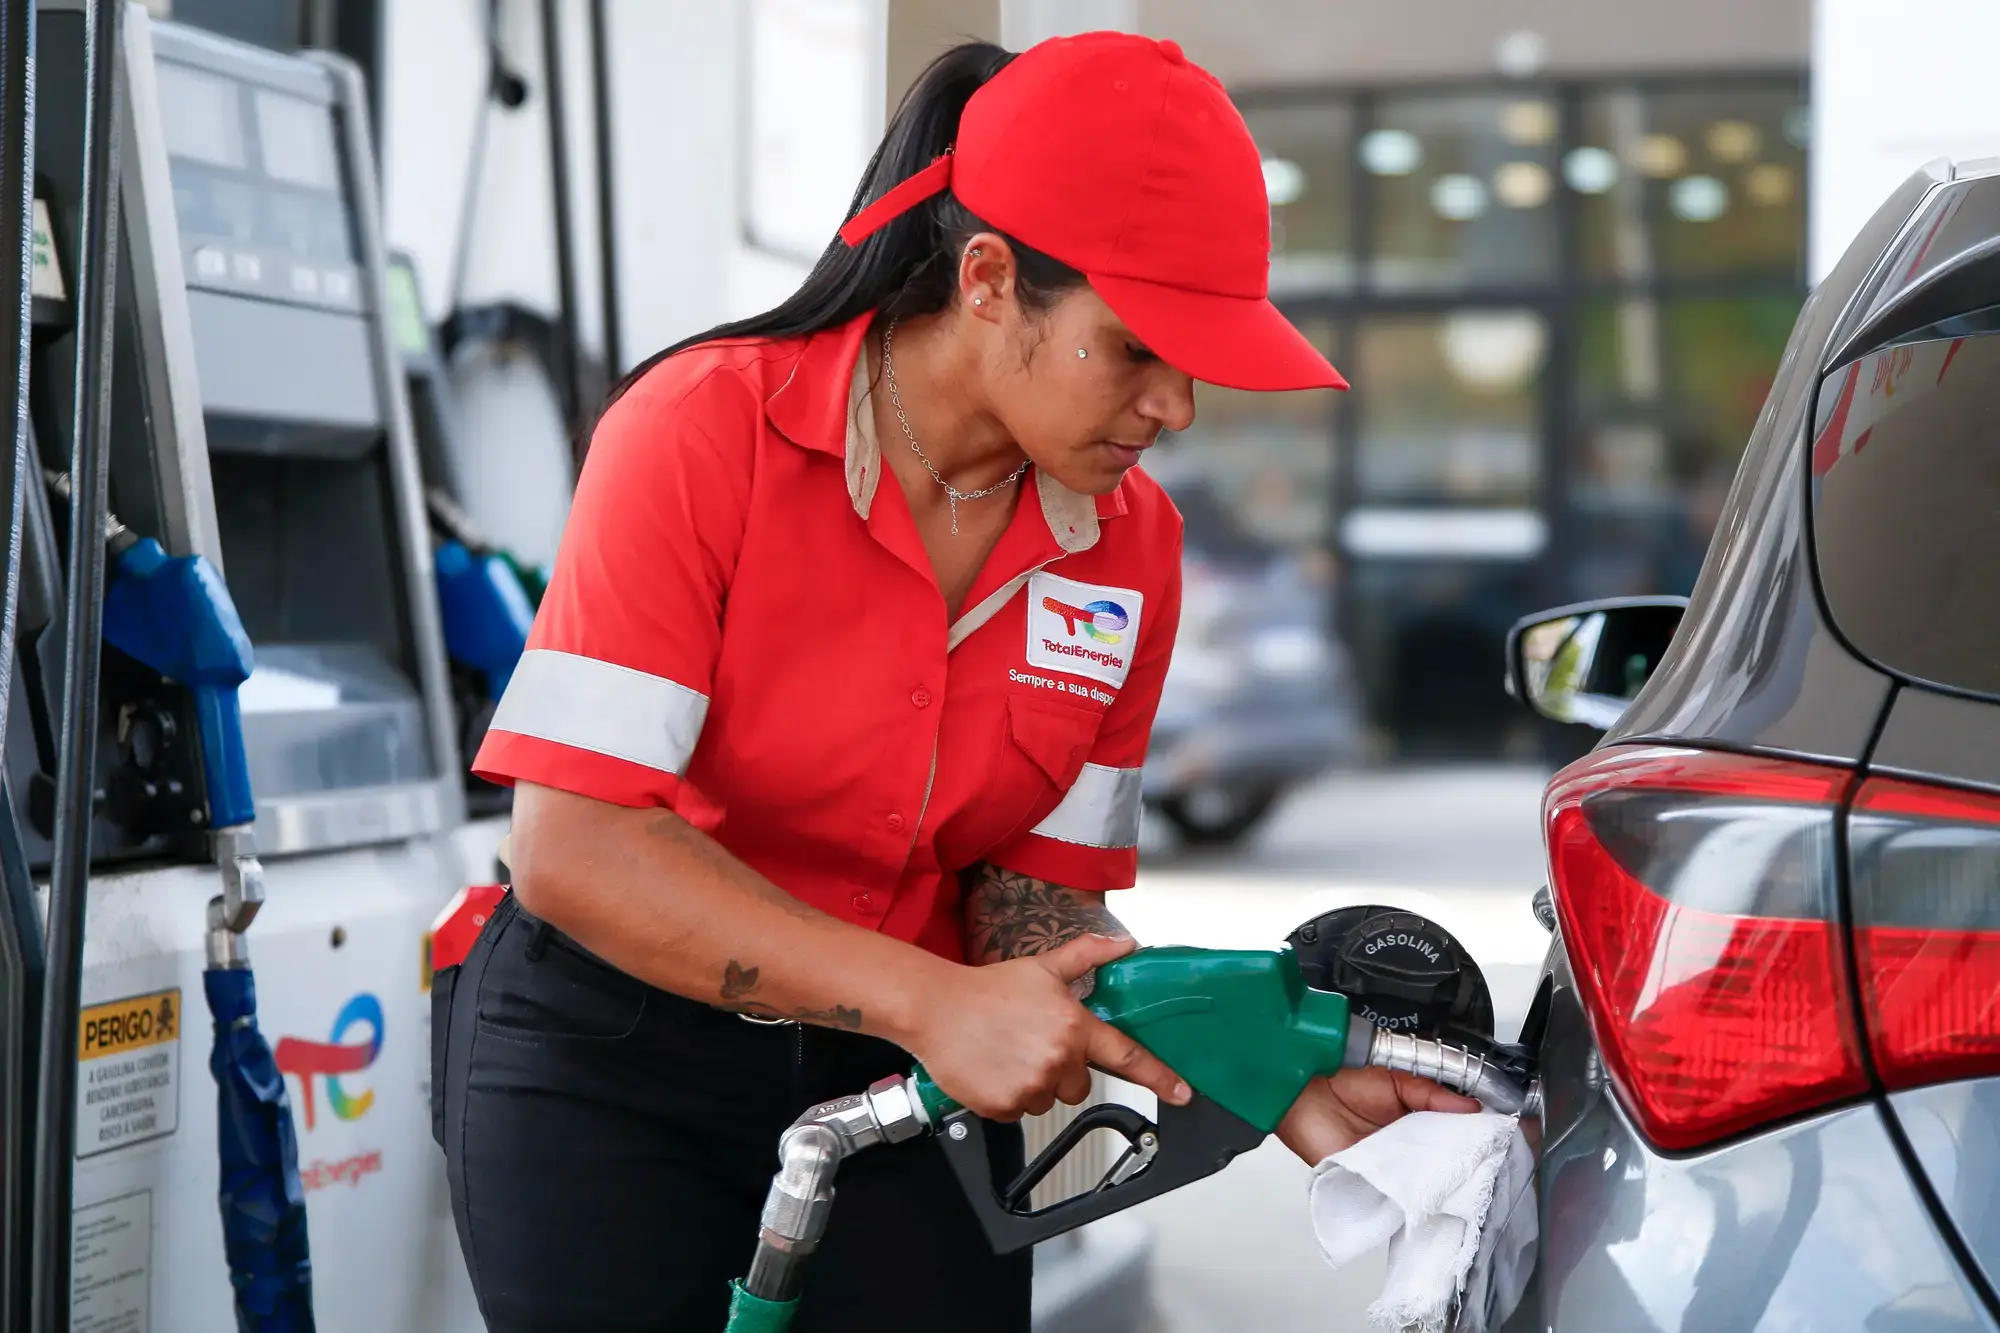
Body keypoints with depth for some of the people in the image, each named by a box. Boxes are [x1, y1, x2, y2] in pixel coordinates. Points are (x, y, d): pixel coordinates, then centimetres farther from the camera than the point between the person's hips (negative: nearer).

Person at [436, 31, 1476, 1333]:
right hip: (610, 1064, -3)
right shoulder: (708, 429, -20)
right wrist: (932, 1002, -30)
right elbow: (572, 846, -25)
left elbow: (1039, 896, -3)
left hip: (901, 1077, 4)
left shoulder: (1132, 544, -5)